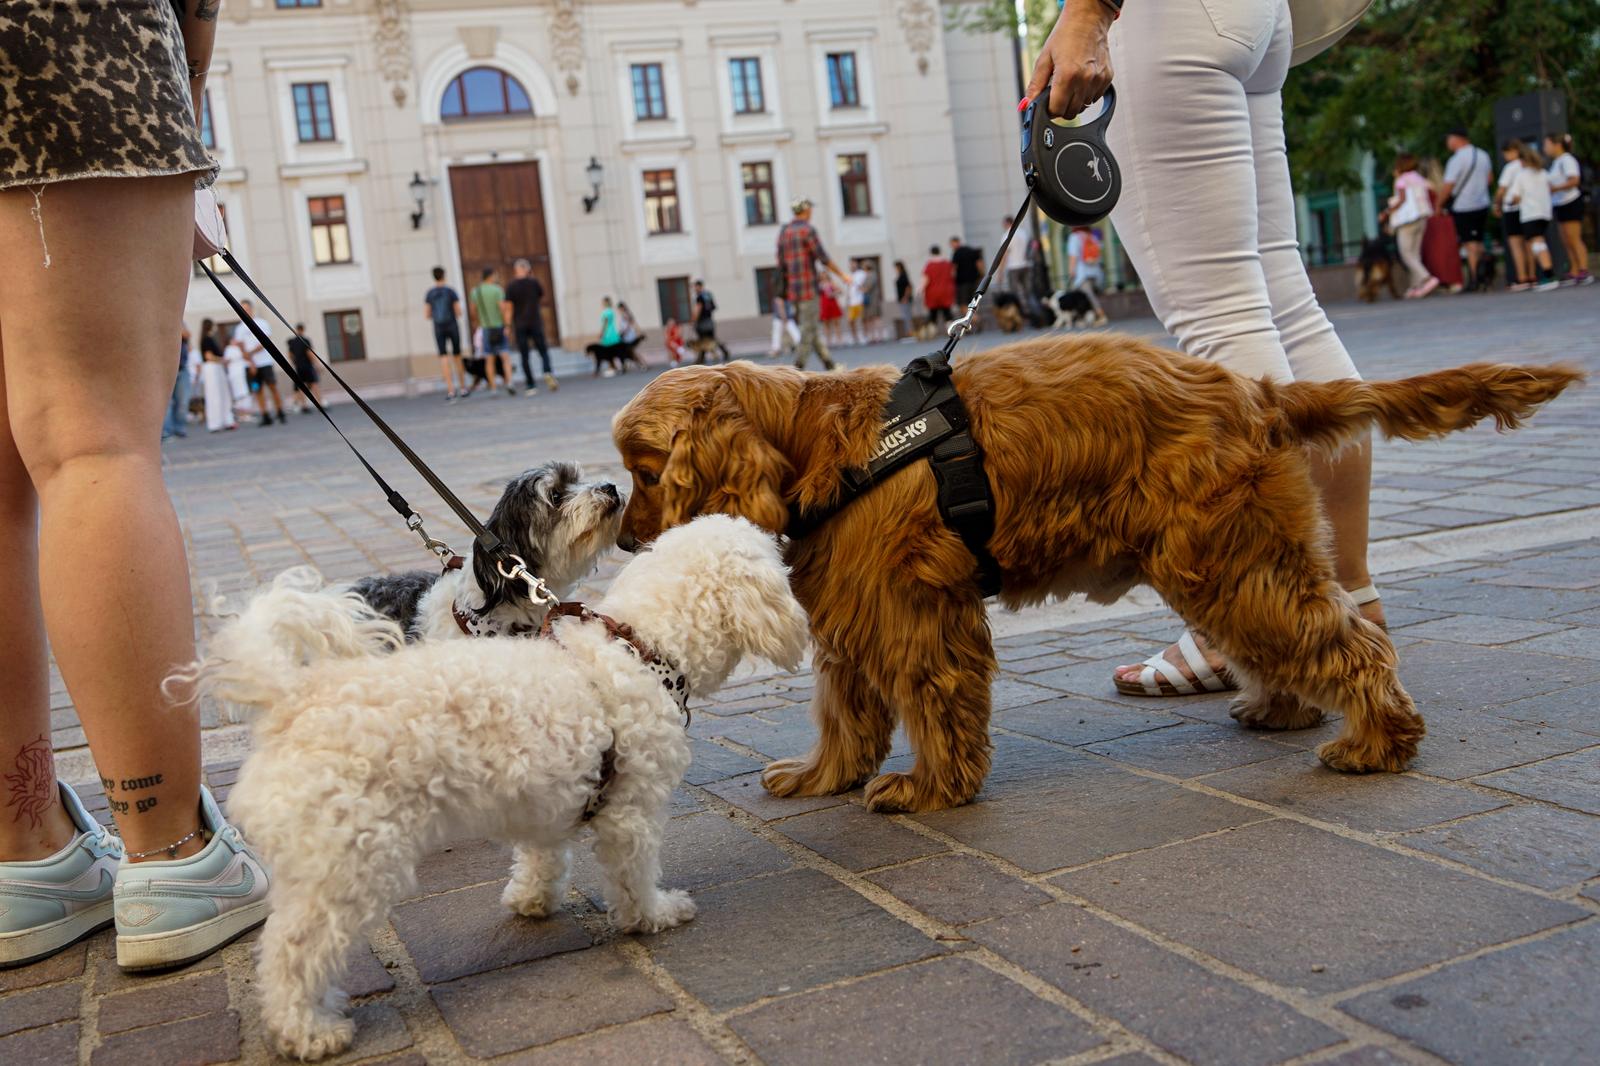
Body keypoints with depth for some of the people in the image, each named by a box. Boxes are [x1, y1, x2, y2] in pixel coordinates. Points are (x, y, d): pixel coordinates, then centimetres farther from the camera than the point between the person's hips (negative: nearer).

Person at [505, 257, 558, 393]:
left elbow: (508, 308, -6)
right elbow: (542, 296, 17)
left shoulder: (511, 286, -3)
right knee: (543, 351, 6)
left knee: (524, 356, 4)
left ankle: (531, 385, 1)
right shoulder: (534, 282, -2)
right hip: (535, 322, 0)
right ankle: (548, 373, -21)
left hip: (519, 325, 0)